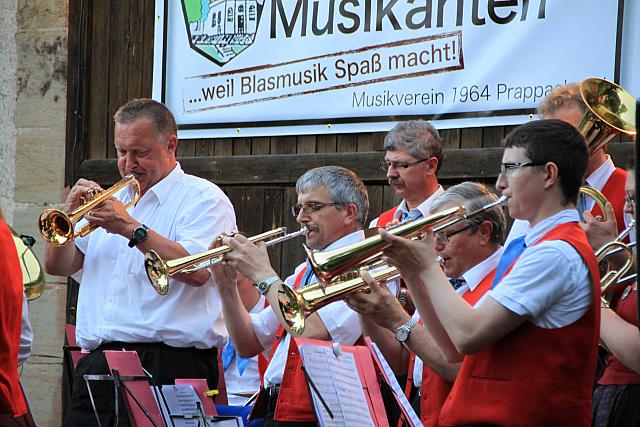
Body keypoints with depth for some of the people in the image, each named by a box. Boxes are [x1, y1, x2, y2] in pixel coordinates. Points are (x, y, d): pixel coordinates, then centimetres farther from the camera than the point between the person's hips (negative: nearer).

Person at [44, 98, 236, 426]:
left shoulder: (203, 198, 1)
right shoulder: (111, 200, 23)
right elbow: (57, 266, 19)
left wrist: (132, 228, -16)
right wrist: (70, 214, 1)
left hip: (167, 365, -6)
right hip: (97, 362, 6)